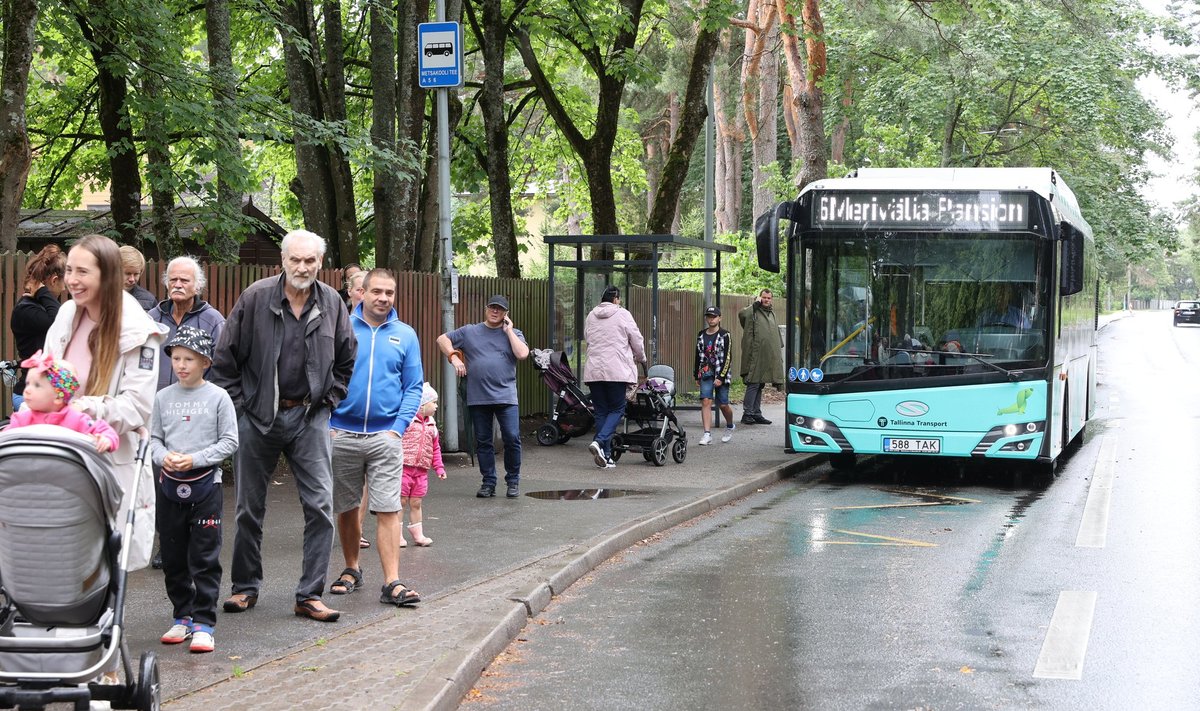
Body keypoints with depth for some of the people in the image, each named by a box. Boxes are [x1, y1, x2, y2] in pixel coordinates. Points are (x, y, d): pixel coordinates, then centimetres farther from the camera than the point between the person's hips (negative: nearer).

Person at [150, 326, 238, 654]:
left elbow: (229, 442, -5)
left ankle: (203, 623, 1)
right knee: (173, 557, 10)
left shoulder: (218, 397, -4)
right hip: (169, 485, 4)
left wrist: (195, 459, -15)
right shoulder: (164, 397, 5)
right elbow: (154, 437, 9)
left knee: (204, 558, -3)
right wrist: (164, 457, -12)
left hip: (205, 483, -4)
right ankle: (182, 617, 23)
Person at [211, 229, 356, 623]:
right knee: (250, 507, 9)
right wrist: (237, 403, -3)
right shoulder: (256, 297, -6)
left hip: (309, 417, 1)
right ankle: (245, 587, 24)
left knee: (321, 505, -8)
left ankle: (310, 594, -2)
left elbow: (346, 358, 16)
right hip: (257, 416, -1)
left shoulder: (331, 303, 2)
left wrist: (329, 399, 8)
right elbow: (225, 357, -1)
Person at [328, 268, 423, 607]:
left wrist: (399, 427, -5)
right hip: (341, 435, 0)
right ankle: (351, 570, 28)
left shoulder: (405, 335, 6)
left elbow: (414, 387, 6)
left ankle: (392, 582, -9)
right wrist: (325, 423, -5)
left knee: (388, 510, -8)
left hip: (385, 436, 0)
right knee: (346, 509, 11)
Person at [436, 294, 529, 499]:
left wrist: (508, 331, -2)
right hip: (478, 398, 1)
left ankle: (513, 481, 6)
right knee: (483, 442, 6)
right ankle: (488, 482, 15)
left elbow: (522, 354, -7)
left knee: (512, 438, -8)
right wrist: (454, 357, -2)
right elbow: (442, 339, 13)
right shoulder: (469, 332, 11)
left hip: (506, 397, -1)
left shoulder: (513, 334, 10)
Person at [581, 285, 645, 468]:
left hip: (593, 370, 5)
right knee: (617, 409, 3)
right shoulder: (622, 314, -2)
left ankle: (606, 455, 7)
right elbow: (636, 340, 2)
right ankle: (599, 442, -19)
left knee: (601, 411, 9)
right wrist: (641, 358, 21)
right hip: (616, 370, -5)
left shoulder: (591, 316, 13)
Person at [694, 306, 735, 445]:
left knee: (723, 404, 4)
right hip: (706, 374, 3)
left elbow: (727, 358, -10)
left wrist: (721, 377, -16)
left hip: (721, 375, -3)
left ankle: (730, 427, 33)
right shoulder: (701, 335, 9)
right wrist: (697, 375, 15)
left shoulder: (725, 336, -6)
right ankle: (707, 434, -13)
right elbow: (698, 355, 17)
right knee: (706, 401, -11)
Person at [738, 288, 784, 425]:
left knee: (760, 385, 12)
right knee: (753, 384, -9)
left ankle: (756, 414, 16)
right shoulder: (753, 312, -4)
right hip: (755, 356, -7)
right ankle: (747, 414, -4)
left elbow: (777, 334, 27)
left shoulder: (772, 313, 20)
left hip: (768, 356, 7)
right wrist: (756, 303, -15)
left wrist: (780, 349, 21)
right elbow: (742, 314, -26)